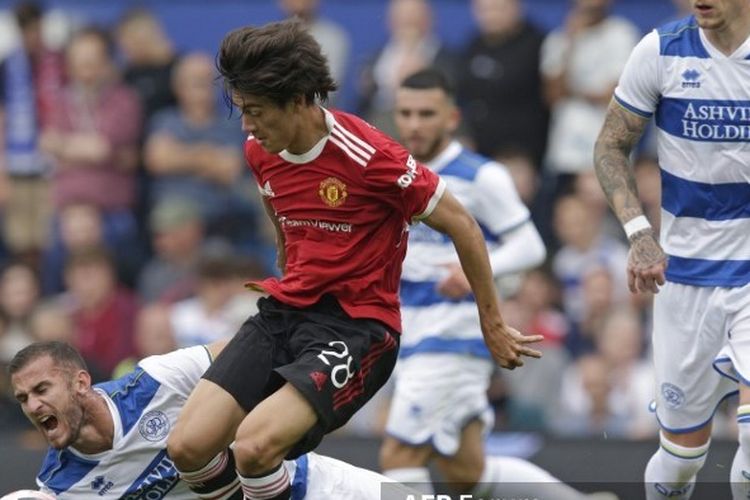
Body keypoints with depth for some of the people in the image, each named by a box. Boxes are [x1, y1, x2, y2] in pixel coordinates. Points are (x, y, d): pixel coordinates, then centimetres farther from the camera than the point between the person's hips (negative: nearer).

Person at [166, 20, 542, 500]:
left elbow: (463, 227, -8)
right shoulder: (261, 152, 2)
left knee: (254, 445, -29)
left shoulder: (368, 155, -18)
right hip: (284, 312, 6)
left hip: (357, 328, -6)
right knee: (189, 446, -13)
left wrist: (493, 325, -1)